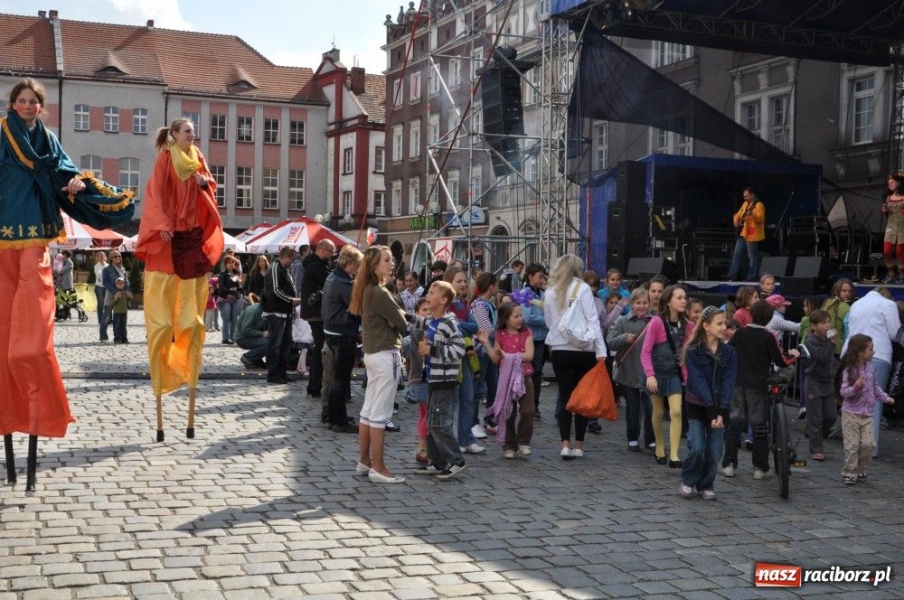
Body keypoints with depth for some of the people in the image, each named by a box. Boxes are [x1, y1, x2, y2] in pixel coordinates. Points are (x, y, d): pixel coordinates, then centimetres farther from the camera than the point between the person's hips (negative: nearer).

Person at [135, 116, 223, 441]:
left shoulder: (198, 158, 13)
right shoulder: (165, 158, -3)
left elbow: (210, 187, 16)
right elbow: (156, 193, -9)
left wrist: (204, 182, -6)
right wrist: (162, 225, -19)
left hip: (194, 234, 6)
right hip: (169, 235, -6)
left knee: (191, 303, 3)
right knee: (163, 306, -4)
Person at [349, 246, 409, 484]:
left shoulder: (366, 290, 10)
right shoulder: (379, 293, -18)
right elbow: (402, 323, -16)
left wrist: (393, 317, -8)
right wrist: (399, 317, 4)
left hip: (373, 352, 10)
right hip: (386, 355, -10)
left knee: (368, 410, 13)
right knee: (380, 414, -5)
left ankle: (364, 461, 21)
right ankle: (378, 468, 0)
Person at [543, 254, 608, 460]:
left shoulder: (550, 291, 4)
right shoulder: (583, 289, -7)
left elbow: (549, 322, 10)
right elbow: (592, 321, -11)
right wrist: (600, 350, -11)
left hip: (559, 350, 3)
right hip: (584, 350, -2)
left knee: (565, 396, 8)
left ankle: (565, 444, 1)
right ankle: (579, 445, 11)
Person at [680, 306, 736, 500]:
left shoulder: (729, 352, 1)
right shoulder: (693, 352, -8)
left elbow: (729, 382, -5)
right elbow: (698, 382, -14)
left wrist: (722, 412, -16)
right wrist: (712, 411, -21)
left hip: (720, 408, 3)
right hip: (697, 407, -3)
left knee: (715, 452, 1)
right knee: (697, 448, -12)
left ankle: (706, 485, 21)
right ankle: (688, 481, 12)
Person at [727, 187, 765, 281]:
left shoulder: (758, 205, -10)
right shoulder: (745, 204, 16)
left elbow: (760, 218, -23)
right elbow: (738, 214, 23)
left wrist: (752, 214, -41)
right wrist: (736, 221, 3)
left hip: (751, 235, -9)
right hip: (742, 233, 9)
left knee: (752, 256, -4)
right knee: (736, 255, 8)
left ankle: (751, 279, 1)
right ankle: (732, 277, 12)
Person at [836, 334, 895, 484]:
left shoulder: (870, 367, 5)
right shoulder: (849, 370, -14)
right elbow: (843, 392, -16)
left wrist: (884, 397, 15)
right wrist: (856, 386, -31)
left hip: (868, 414, 5)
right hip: (851, 414, -5)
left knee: (867, 444, -3)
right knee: (852, 445, -3)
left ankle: (861, 469, 16)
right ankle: (850, 473, 9)